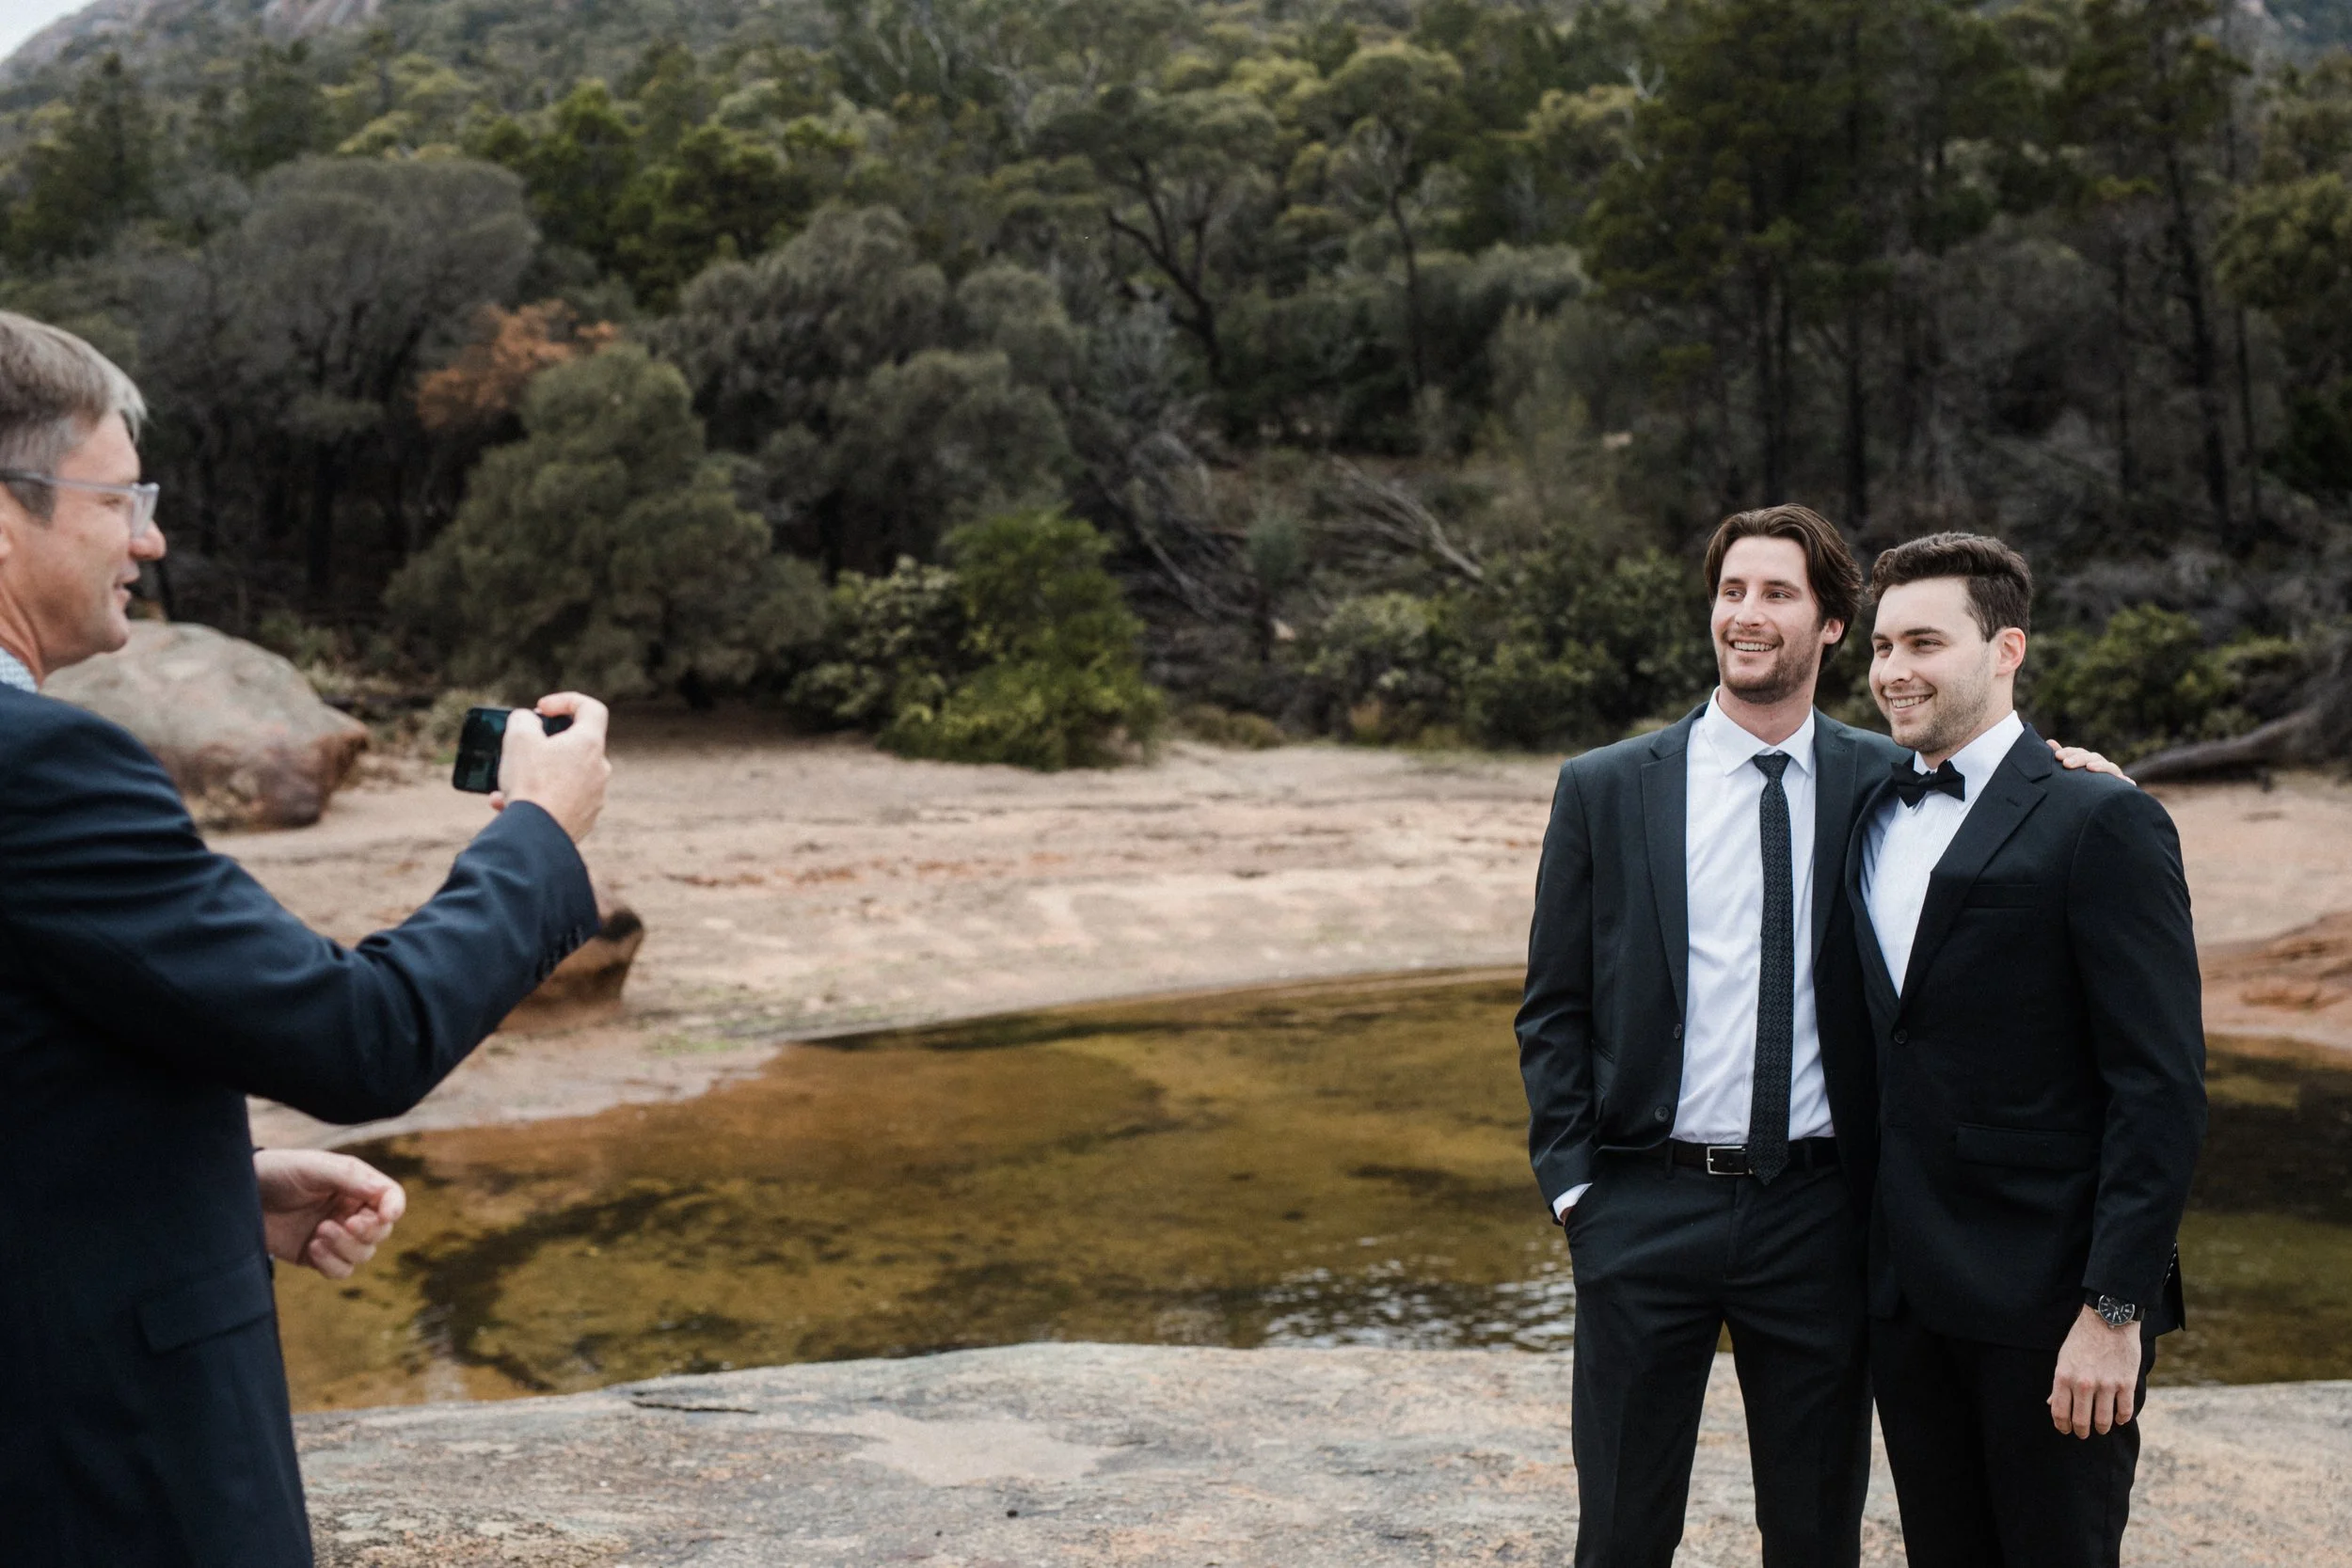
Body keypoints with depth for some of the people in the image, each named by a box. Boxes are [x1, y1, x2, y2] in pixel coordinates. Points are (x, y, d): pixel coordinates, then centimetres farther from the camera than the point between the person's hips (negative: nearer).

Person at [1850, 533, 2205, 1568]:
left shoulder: (2102, 823, -10)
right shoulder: (1874, 816, 11)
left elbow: (2162, 1089, -13)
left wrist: (2114, 1308, -17)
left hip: (2048, 1301, -6)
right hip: (1906, 1290, 6)